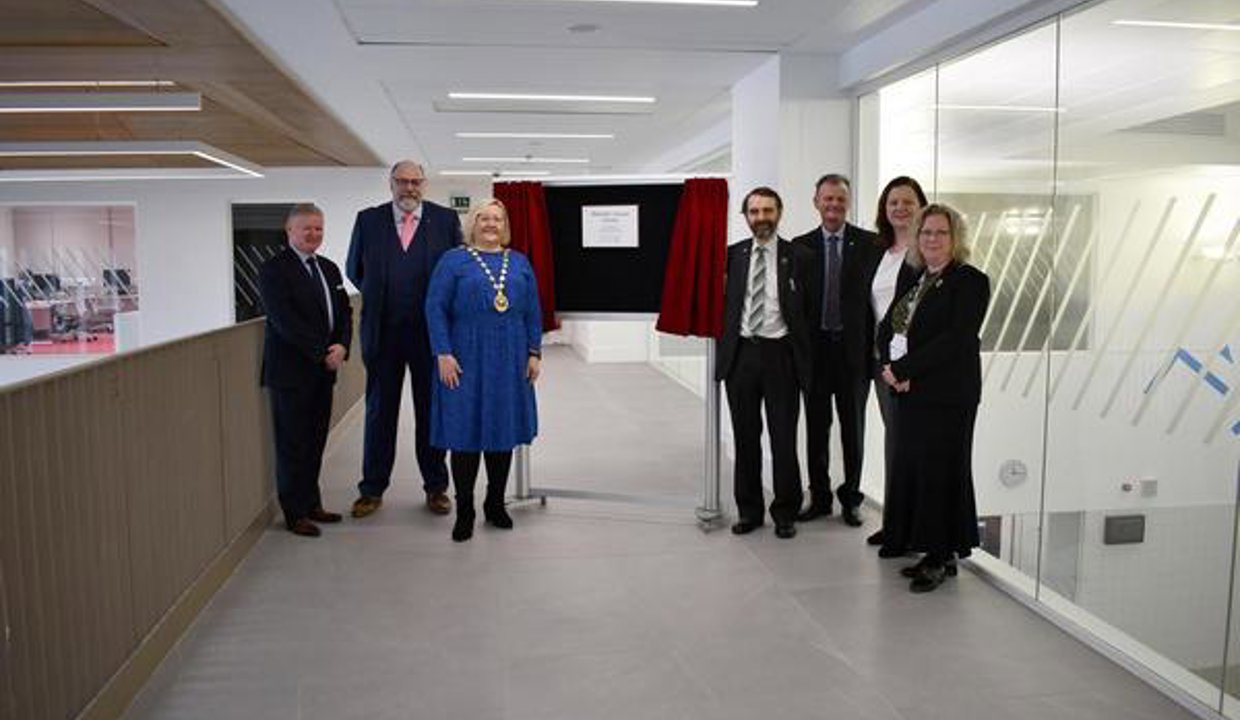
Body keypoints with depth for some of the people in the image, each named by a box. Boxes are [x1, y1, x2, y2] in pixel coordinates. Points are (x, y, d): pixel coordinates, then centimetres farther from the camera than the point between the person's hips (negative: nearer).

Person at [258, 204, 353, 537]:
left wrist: (341, 346, -7)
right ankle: (295, 513, 13)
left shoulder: (329, 269, 14)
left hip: (323, 371, 6)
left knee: (316, 441, 12)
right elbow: (284, 321, -17)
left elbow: (344, 312, 12)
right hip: (291, 371, -6)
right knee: (292, 444, 3)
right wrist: (322, 353, -17)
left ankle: (311, 503, 24)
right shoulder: (273, 269, -8)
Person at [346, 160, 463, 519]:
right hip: (383, 332, 1)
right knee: (379, 411, 8)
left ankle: (436, 487, 20)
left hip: (430, 331, -1)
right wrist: (379, 297, 8)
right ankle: (372, 489, 19)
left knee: (431, 410, 8)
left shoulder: (446, 219, 1)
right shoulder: (368, 220, 5)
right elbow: (354, 269, 14)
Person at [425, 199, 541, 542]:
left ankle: (496, 504, 24)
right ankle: (464, 511, 13)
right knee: (466, 433, 1)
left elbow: (533, 312, 11)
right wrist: (443, 354, -13)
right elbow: (435, 308, -5)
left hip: (509, 361, 4)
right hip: (467, 360, -3)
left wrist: (534, 353, 5)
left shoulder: (519, 262, 11)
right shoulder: (453, 260, 1)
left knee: (504, 430, 10)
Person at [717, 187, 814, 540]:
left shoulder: (799, 257, 0)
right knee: (745, 437, 10)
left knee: (784, 439, 3)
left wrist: (802, 356, -3)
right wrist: (724, 345, 1)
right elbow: (720, 301, 10)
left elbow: (810, 310, 1)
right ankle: (748, 510, 22)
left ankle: (785, 513, 18)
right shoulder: (732, 255, 7)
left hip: (780, 354, -2)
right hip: (740, 353, 2)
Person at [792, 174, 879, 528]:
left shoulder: (870, 244, 0)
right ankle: (819, 497, 23)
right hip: (815, 347, 1)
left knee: (853, 427, 9)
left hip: (854, 348, -1)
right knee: (816, 426, 9)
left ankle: (851, 498, 23)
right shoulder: (800, 246, 3)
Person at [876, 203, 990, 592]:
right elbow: (885, 329, 11)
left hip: (947, 396, -7)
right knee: (912, 470, 7)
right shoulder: (914, 281, 16)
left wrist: (903, 369, -17)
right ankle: (930, 551, 18)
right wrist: (890, 367, -9)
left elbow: (955, 339, -16)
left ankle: (940, 557, 11)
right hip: (910, 393, 7)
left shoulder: (971, 281, -6)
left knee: (940, 471, -1)